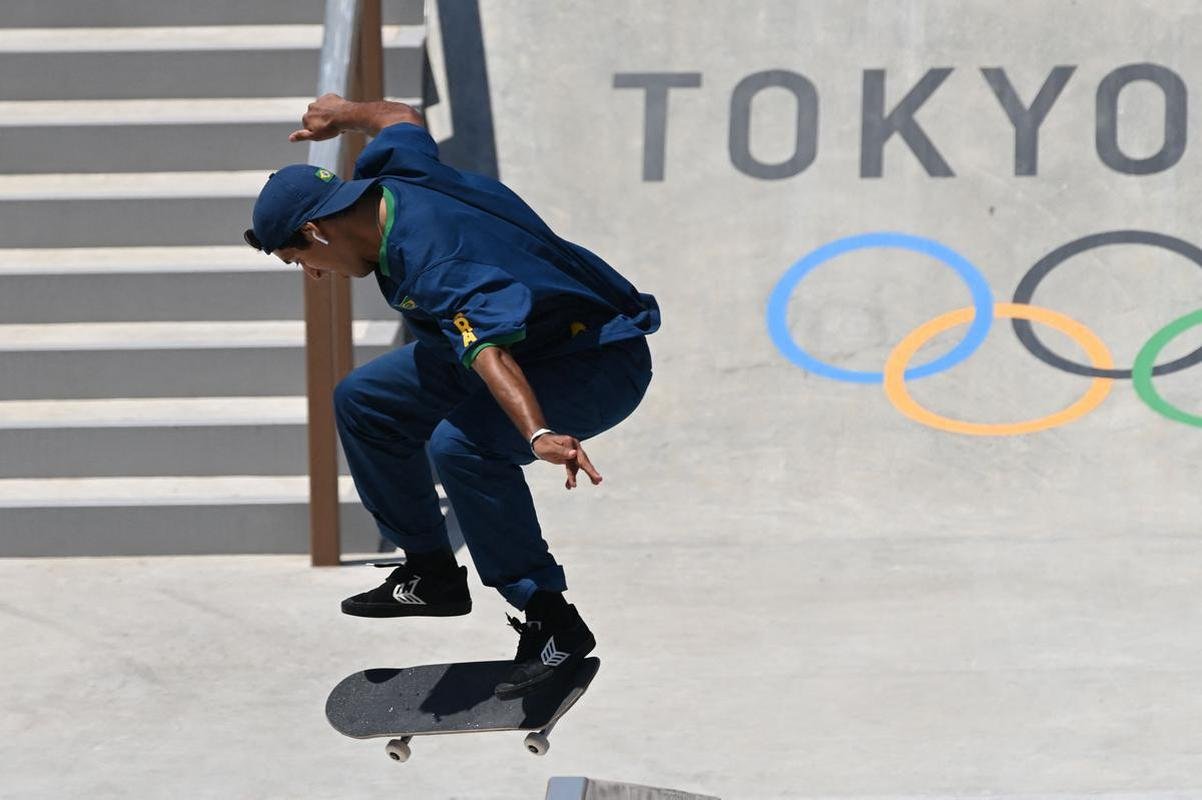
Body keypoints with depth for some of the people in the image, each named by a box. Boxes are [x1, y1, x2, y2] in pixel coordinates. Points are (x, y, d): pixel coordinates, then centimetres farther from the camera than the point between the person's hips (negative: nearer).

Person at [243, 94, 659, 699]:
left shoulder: (430, 264, -34)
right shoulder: (392, 172, -6)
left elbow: (491, 351, -49)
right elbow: (403, 118, 18)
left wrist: (539, 434, -65)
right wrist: (342, 116, 39)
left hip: (602, 362, -11)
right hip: (532, 341, 11)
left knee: (460, 444, -36)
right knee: (363, 401, 11)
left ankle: (553, 622, -25)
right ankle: (432, 573, 19)